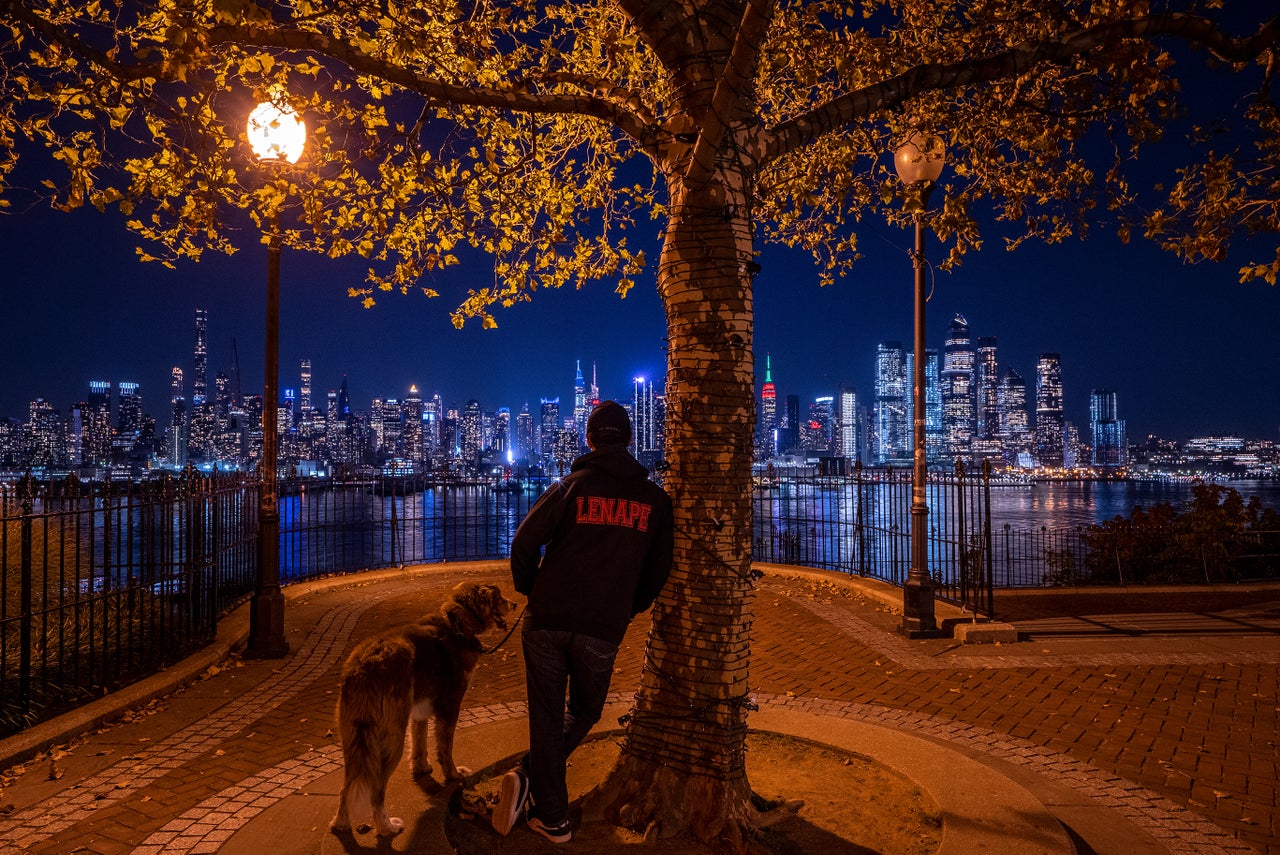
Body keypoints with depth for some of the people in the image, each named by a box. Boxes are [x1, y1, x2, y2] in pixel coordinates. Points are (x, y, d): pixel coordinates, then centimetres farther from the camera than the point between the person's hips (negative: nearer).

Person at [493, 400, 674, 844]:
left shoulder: (570, 486, -2)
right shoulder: (655, 500, 4)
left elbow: (525, 541, -7)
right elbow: (657, 572, 9)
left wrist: (531, 591, 9)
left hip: (546, 621, -1)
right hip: (603, 631, 1)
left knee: (546, 716, 12)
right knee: (584, 712, 20)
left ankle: (552, 817, 12)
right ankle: (528, 776, 7)